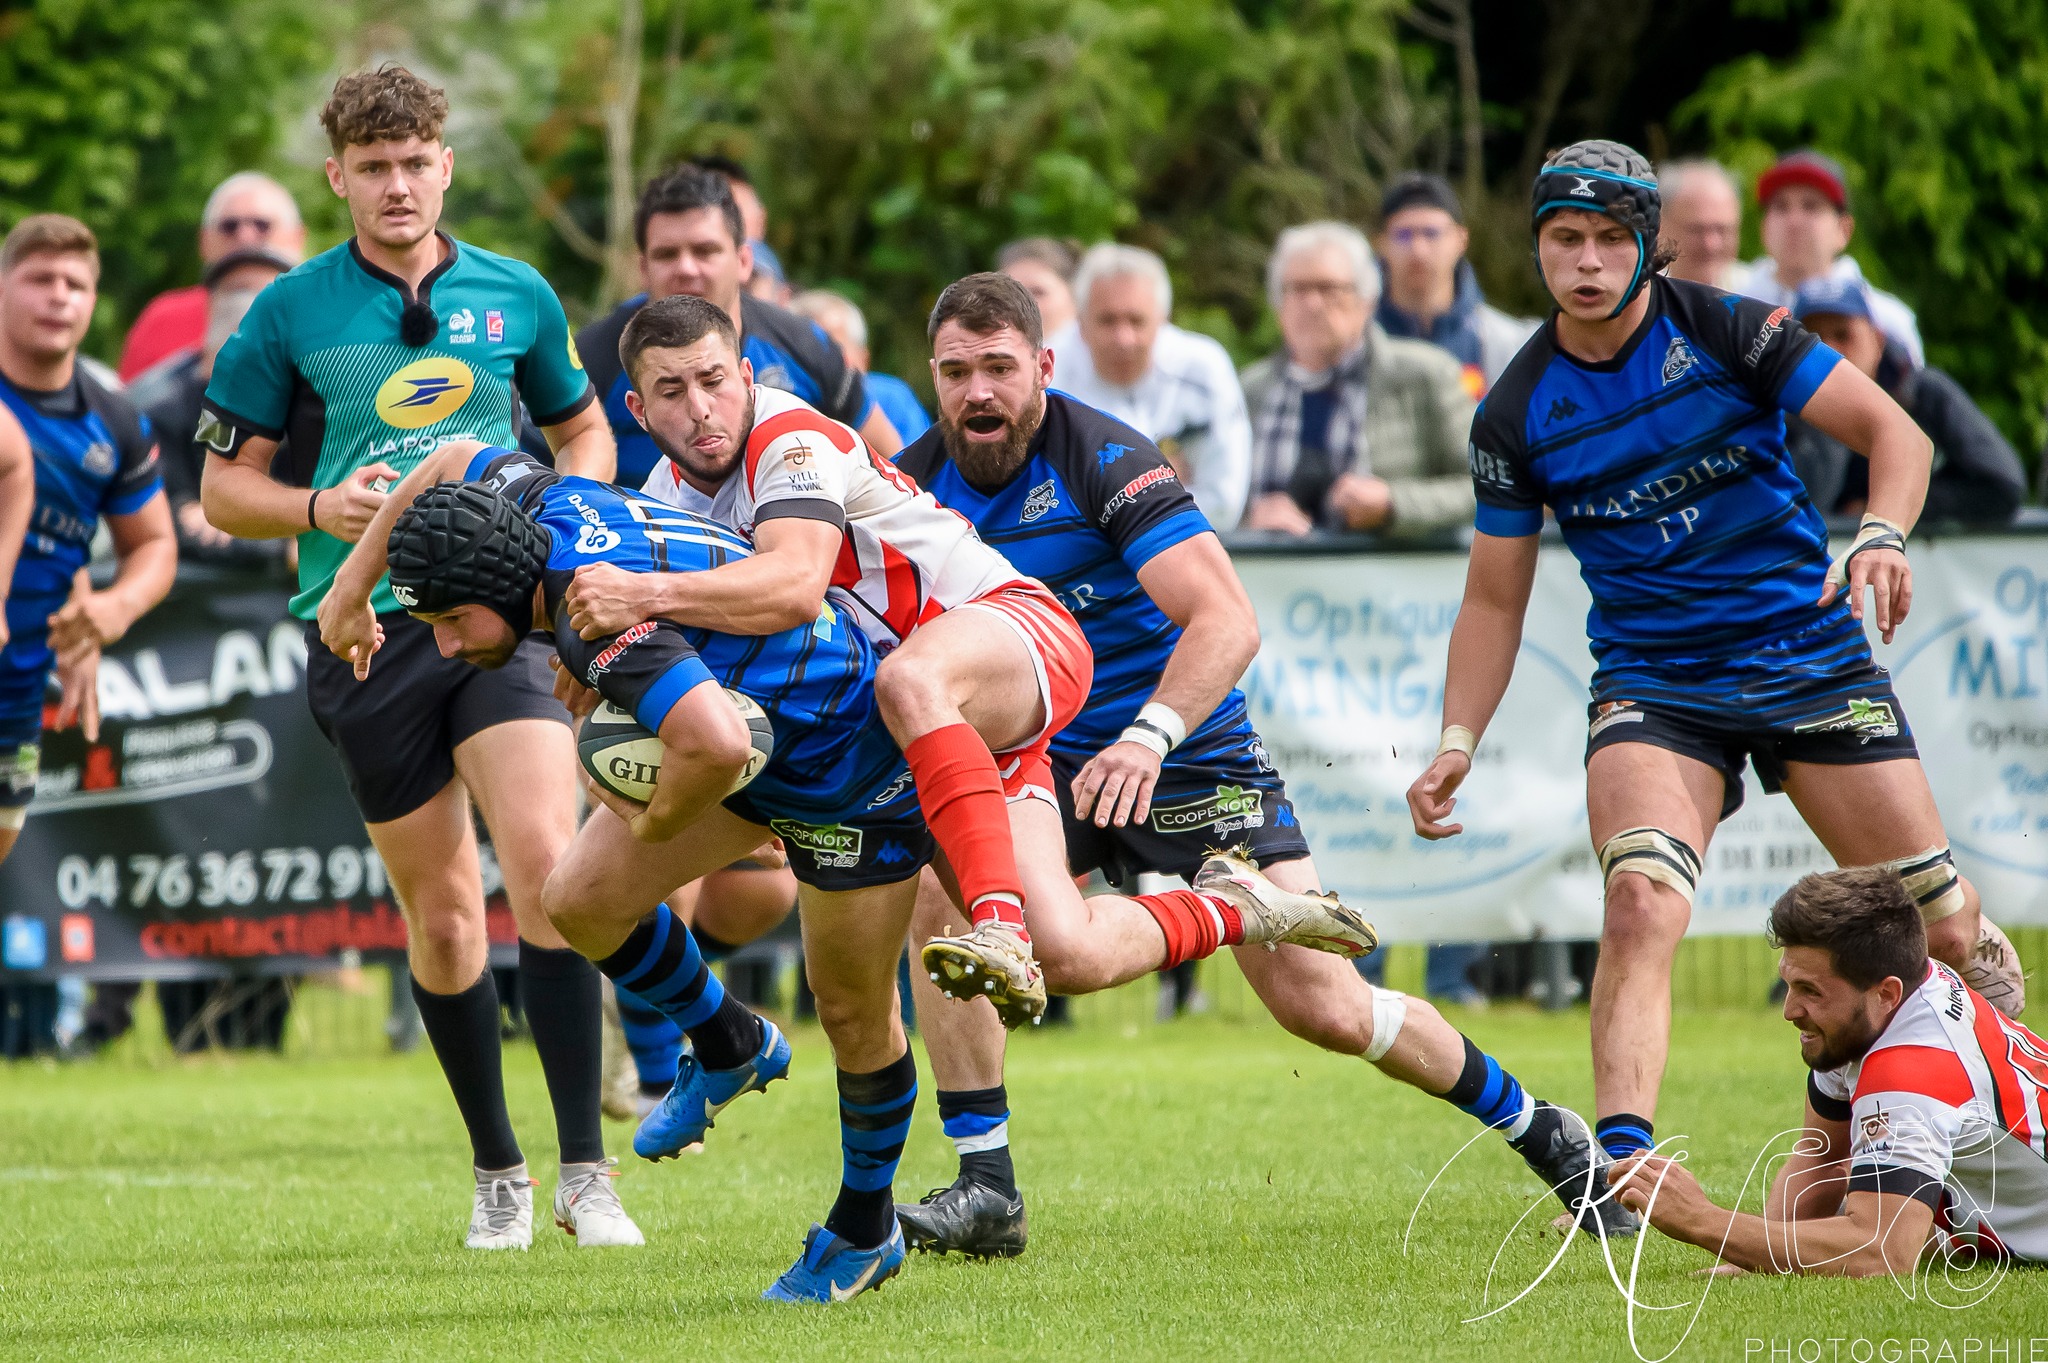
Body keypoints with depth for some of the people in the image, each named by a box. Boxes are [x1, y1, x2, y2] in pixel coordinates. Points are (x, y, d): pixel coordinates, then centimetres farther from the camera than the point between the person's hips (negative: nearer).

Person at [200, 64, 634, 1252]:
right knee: (443, 917, 5)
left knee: (545, 859, -19)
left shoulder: (516, 297, 7)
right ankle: (497, 1172, 21)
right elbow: (224, 487, 7)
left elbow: (585, 431, 21)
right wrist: (321, 508, -12)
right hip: (365, 631, 0)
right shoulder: (289, 312, 3)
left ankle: (586, 1169, -16)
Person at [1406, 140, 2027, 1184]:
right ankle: (1620, 1162, -33)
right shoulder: (1516, 414, 0)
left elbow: (1894, 432, -3)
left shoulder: (1727, 331, -6)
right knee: (1641, 901, -28)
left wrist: (1882, 538, -23)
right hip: (1651, 686, 0)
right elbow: (1495, 597, 8)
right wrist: (1457, 741, -4)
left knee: (1945, 927, 2)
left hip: (1810, 656, 0)